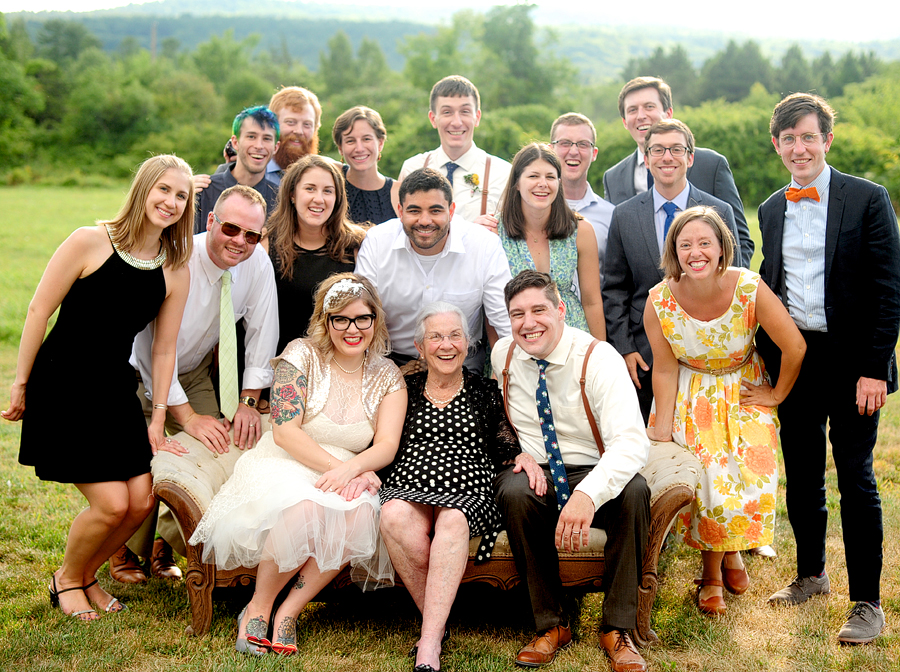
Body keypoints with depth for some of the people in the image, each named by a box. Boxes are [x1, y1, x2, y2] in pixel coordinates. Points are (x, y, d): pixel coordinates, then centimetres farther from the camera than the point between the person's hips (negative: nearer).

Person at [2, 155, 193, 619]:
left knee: (141, 501, -2)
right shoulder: (90, 242, -13)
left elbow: (164, 349, 7)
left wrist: (157, 419, 7)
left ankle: (87, 575, 26)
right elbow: (39, 311, -8)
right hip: (61, 382, -5)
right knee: (111, 503, -12)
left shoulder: (175, 271, 2)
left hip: (115, 389, 6)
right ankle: (66, 580, 17)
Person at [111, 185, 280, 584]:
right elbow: (153, 349, -31)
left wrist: (248, 402, -15)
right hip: (141, 373, -4)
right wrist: (187, 416, -32)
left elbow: (261, 335, -8)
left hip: (195, 374, 4)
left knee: (220, 450, -10)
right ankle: (125, 551, 12)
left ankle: (166, 546, 12)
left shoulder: (258, 265, -17)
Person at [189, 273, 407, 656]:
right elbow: (285, 431, -11)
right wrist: (336, 466, -21)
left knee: (360, 515, -32)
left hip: (350, 479, 3)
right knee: (306, 509, -37)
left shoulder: (386, 376, 8)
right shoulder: (301, 355, -2)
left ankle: (289, 611, -18)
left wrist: (350, 470, -23)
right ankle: (258, 608, -14)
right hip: (285, 467, -3)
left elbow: (386, 446, -2)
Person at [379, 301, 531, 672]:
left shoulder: (485, 392, 19)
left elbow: (505, 443, 16)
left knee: (453, 520, -37)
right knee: (395, 516, -36)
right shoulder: (405, 390, 20)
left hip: (468, 494, -1)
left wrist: (524, 456, -6)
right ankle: (435, 619, -21)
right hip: (408, 490, 1)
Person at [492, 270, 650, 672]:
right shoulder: (502, 355, -1)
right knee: (515, 491, -33)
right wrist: (521, 455, -7)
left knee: (633, 491, -35)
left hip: (594, 474, -2)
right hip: (536, 473, 2)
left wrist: (587, 494, -47)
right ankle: (551, 625, -18)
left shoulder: (598, 358, -16)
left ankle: (617, 630, -21)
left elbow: (632, 441, -29)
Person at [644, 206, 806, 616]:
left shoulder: (750, 289, -26)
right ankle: (712, 571, 15)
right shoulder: (660, 301, -22)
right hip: (691, 398, 0)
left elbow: (795, 346, -14)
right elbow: (665, 368, -10)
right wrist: (662, 430, -8)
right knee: (706, 480, -11)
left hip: (743, 393, 0)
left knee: (751, 474, -8)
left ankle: (731, 549, 26)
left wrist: (777, 395, -3)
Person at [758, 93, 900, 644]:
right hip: (792, 360, 5)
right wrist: (766, 362, 10)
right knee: (801, 476, 14)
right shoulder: (772, 209, 11)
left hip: (851, 364, -5)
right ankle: (811, 574, 32)